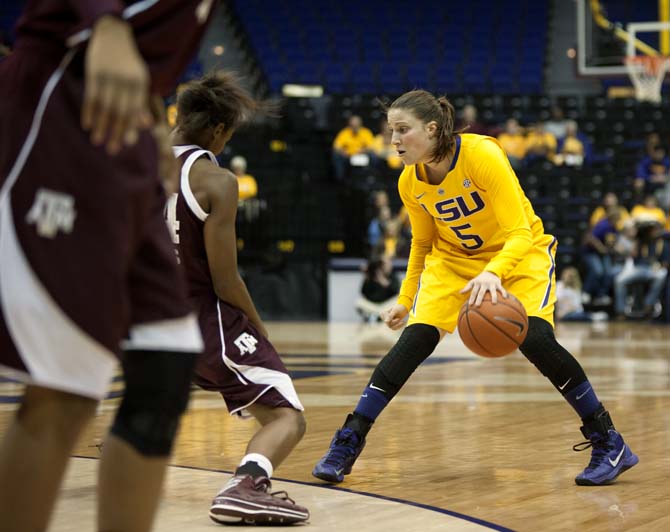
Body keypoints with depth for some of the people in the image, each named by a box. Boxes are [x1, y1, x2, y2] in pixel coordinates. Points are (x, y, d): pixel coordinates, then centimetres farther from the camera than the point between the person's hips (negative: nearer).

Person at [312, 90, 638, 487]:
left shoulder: (483, 155, -28)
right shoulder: (410, 183, -11)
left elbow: (520, 233, -32)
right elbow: (423, 244, 9)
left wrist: (493, 273, -50)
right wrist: (406, 300, 11)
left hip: (519, 253, -4)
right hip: (453, 258, 4)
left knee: (536, 340, -25)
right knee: (414, 339, -15)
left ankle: (609, 444, -9)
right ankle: (347, 445, -9)